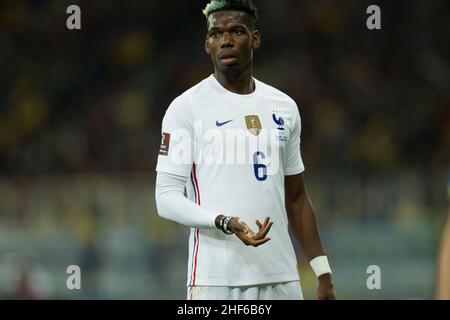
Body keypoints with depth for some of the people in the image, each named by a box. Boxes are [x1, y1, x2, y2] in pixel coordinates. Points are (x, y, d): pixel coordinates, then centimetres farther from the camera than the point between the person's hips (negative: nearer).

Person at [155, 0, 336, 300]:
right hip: (216, 282, -5)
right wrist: (225, 222, -22)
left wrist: (323, 274, 13)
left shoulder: (285, 107, 13)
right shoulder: (186, 108, -2)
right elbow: (167, 197, -6)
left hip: (281, 278, 5)